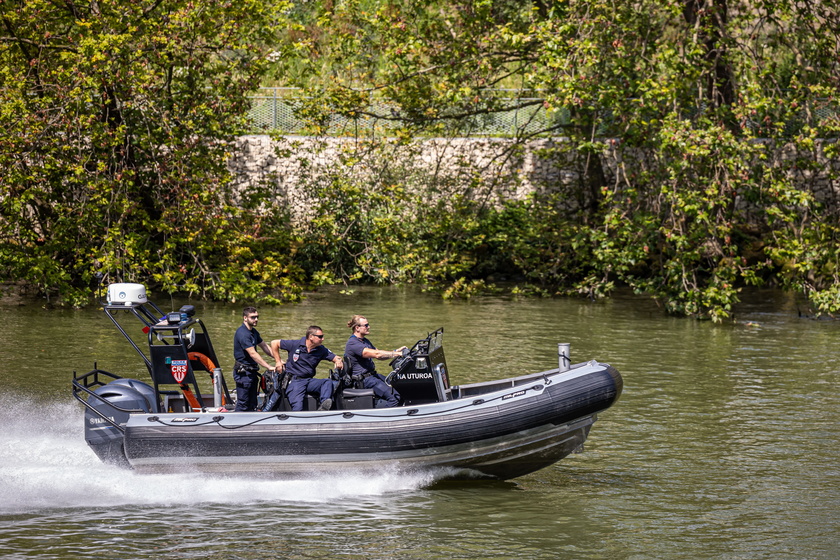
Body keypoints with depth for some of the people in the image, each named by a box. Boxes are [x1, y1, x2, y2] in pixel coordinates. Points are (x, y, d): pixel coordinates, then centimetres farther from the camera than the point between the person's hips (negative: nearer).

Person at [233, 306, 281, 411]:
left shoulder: (253, 332, 12)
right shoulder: (242, 333, -20)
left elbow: (264, 347, 20)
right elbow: (253, 354, -25)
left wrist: (278, 360, 9)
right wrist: (269, 367, -25)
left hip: (252, 371, 10)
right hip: (243, 372, -10)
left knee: (252, 403, 12)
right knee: (243, 403, -7)